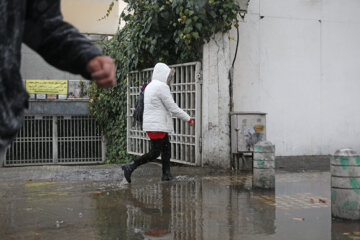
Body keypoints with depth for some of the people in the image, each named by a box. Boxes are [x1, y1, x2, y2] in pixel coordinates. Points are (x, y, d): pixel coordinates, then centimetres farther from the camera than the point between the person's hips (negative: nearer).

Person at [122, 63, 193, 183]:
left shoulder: (150, 86, 15)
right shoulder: (162, 87, -15)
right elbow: (173, 108, -15)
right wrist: (188, 119, -6)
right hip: (157, 126, -10)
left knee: (166, 148, 12)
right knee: (154, 153, -7)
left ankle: (166, 174, 14)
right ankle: (130, 167, -7)